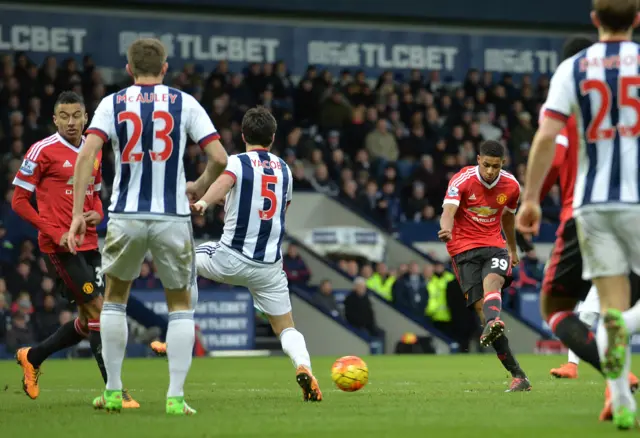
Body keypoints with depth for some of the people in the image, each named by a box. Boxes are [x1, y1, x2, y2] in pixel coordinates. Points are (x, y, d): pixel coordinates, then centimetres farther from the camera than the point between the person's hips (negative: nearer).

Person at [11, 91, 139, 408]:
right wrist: (56, 233, -16)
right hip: (60, 248, -8)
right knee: (98, 310, -12)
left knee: (89, 320, 10)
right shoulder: (43, 151, -8)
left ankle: (32, 356, 30)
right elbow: (19, 201, -8)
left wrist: (97, 214, 1)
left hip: (88, 245, 8)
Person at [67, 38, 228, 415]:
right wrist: (199, 188, 15)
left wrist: (78, 213, -9)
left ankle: (113, 391, 20)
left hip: (126, 217, 1)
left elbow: (87, 155, -9)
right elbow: (219, 158, -4)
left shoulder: (112, 104, 4)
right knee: (180, 305, 13)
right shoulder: (185, 103, 3)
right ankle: (176, 397, 4)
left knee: (115, 298, 22)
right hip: (173, 218, -1)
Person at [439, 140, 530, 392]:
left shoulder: (511, 185, 3)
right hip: (464, 248, -2)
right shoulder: (462, 180, -9)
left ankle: (492, 325, -65)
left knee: (492, 281, -32)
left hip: (494, 245, 2)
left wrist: (513, 249, 35)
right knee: (480, 305, -14)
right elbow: (448, 211, -25)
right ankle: (518, 375, -13)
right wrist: (446, 229, -48)